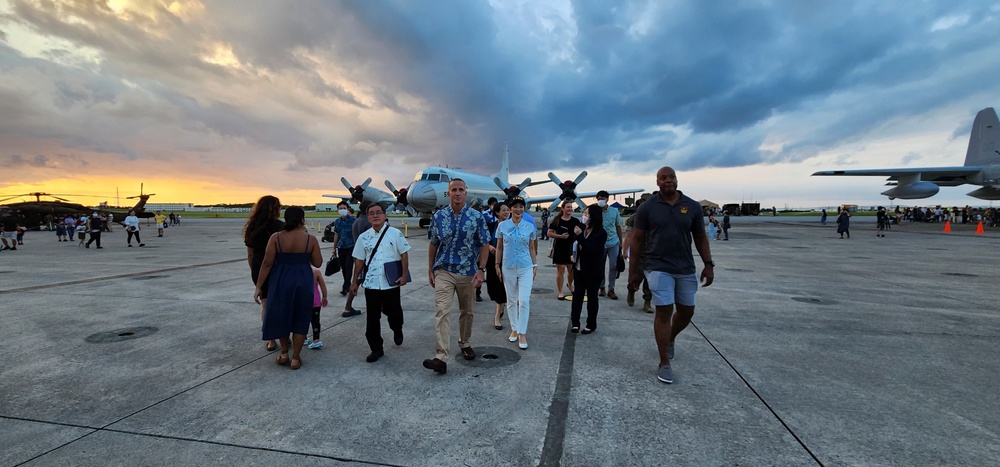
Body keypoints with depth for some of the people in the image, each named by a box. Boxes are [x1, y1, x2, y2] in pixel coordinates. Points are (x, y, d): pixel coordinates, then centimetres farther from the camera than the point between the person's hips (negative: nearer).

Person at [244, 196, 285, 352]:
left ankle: (270, 339, 17)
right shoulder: (279, 226, -11)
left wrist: (255, 271, 20)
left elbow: (250, 254, 10)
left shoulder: (252, 227, 6)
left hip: (258, 270, 5)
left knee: (265, 304, 12)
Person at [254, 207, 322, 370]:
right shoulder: (310, 239, -7)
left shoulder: (276, 237, -7)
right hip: (303, 282, 0)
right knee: (300, 319, 12)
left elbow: (267, 263, -8)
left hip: (281, 281, 0)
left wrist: (258, 286, -1)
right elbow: (317, 263, -2)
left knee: (280, 316, 20)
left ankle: (284, 354, 30)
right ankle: (295, 358, 17)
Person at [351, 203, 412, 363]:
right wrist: (355, 281, 13)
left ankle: (397, 331, 45)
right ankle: (376, 349, 19)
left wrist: (404, 275, -9)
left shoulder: (395, 234, -3)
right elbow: (359, 260, 11)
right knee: (372, 318, 5)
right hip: (371, 283, 2)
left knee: (393, 313, 11)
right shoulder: (364, 237, 6)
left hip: (391, 283, -2)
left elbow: (404, 254, -2)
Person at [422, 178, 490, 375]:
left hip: (468, 272, 0)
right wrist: (430, 270, 7)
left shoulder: (477, 217, -4)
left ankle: (465, 344, 37)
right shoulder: (438, 217, 0)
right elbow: (433, 244, 8)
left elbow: (484, 245, -1)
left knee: (466, 311, 15)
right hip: (443, 271, 0)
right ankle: (441, 358, -13)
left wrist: (481, 270, -9)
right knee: (442, 311, -11)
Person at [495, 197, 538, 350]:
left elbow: (531, 248, 9)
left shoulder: (530, 226, 1)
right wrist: (497, 266, 4)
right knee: (511, 300, 11)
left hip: (526, 268, 0)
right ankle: (514, 329, 26)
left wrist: (535, 265, 8)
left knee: (524, 301, -6)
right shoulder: (502, 225, 0)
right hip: (508, 268, 1)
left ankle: (522, 334, 4)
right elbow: (499, 247, 6)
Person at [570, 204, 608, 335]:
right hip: (579, 269, 5)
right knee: (577, 295, 8)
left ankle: (591, 325, 20)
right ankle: (575, 323, 15)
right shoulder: (582, 227, -2)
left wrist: (580, 236, -30)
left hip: (593, 271, -5)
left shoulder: (601, 233, -16)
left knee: (592, 297, 8)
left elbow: (593, 250, -27)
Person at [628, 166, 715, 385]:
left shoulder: (692, 206, 4)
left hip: (686, 268, 4)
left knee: (687, 311, 12)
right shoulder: (647, 207, -3)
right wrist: (633, 270, -1)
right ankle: (664, 364, 6)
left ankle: (669, 339, 43)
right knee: (664, 311, -6)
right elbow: (638, 240, 0)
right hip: (658, 267, -3)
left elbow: (700, 237, 10)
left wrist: (709, 264, 2)